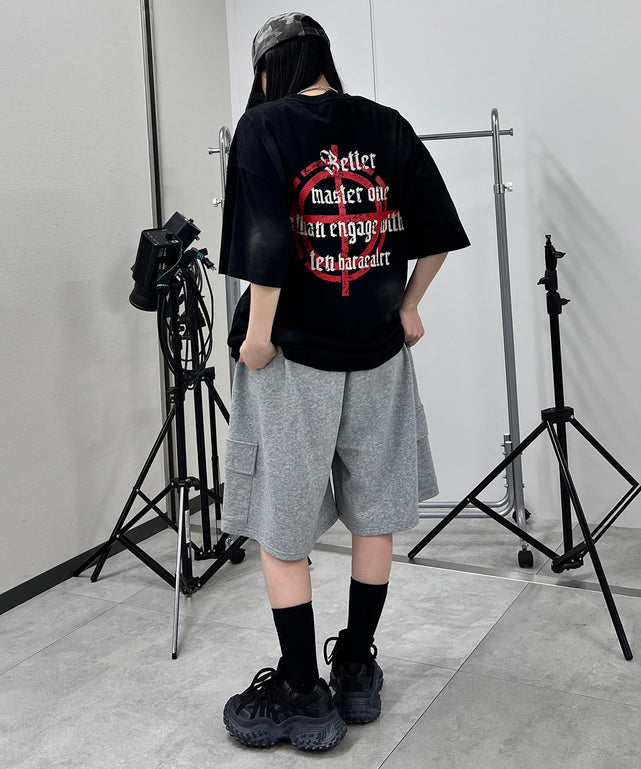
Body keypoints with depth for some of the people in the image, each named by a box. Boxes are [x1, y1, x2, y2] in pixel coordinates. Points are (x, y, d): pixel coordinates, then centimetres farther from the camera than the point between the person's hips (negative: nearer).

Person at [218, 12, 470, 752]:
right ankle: (357, 673, 29)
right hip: (378, 355, 5)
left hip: (292, 357, -4)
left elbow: (267, 245, -19)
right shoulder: (387, 127, 5)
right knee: (373, 517, 16)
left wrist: (257, 335, -10)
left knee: (281, 532, 6)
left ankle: (303, 699, 13)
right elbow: (438, 234, 5)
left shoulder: (264, 127, -7)